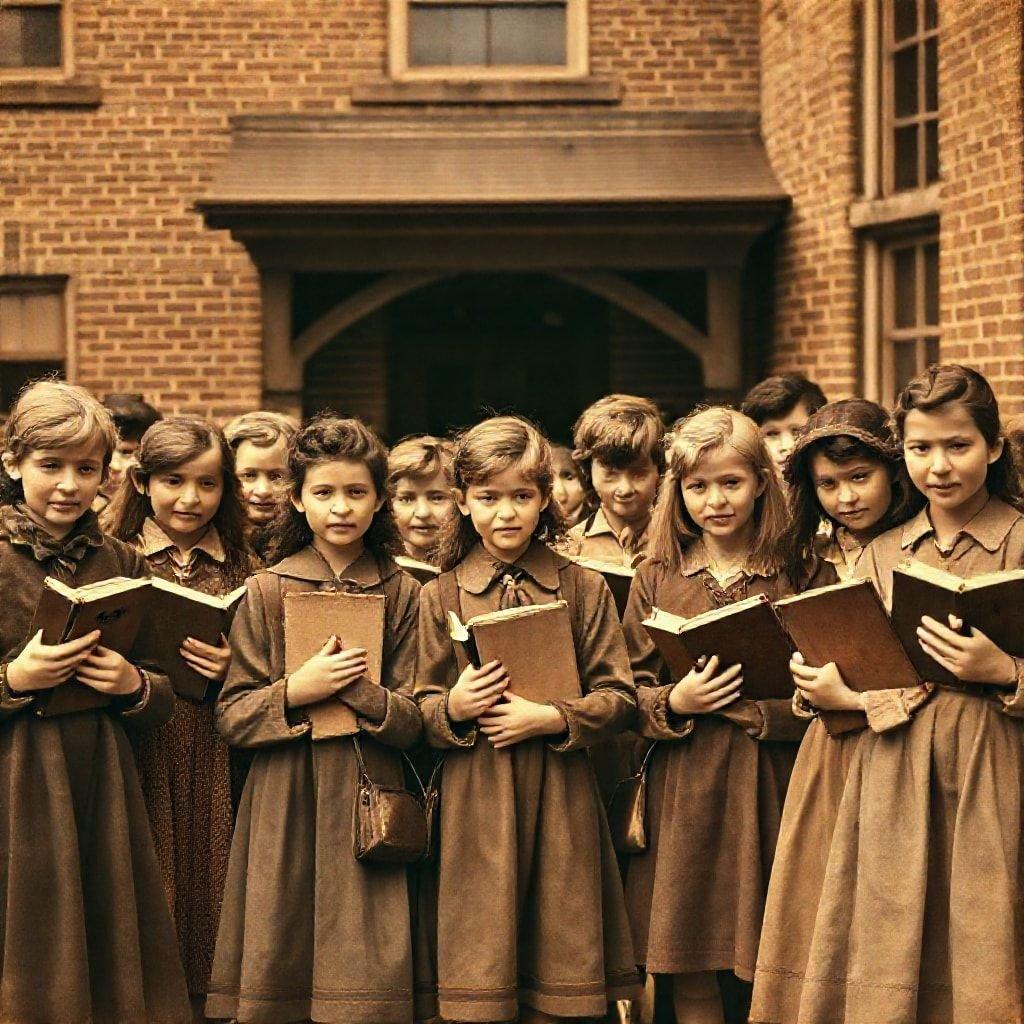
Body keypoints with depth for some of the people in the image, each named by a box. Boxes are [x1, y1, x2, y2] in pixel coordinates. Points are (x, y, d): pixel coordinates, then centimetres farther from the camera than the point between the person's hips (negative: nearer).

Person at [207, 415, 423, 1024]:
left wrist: (356, 688, -15)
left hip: (366, 812, 0)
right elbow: (231, 717, 1)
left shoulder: (403, 595, 5)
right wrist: (296, 691, -15)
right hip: (284, 809, 0)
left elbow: (412, 723, 2)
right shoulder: (267, 591, 4)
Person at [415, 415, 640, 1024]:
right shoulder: (441, 596, 6)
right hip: (476, 806, 0)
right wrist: (453, 708, -14)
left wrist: (551, 719, -12)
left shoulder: (584, 588, 6)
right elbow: (423, 710, 8)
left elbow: (619, 698, 3)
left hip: (562, 799, 0)